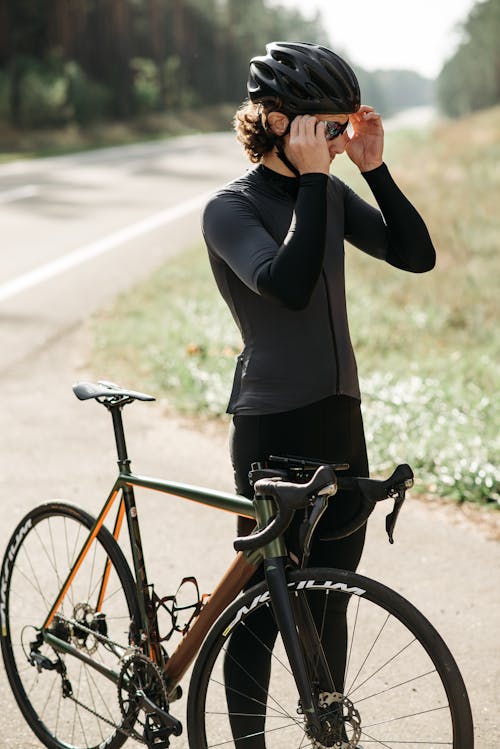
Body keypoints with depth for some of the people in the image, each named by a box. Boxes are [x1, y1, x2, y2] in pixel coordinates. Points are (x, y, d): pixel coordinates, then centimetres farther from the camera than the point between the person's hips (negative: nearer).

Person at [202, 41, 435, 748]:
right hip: (274, 428, -6)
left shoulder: (331, 194, 8)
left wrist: (374, 168, -7)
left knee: (329, 603, 13)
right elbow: (290, 284, -28)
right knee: (266, 606, 1)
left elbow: (416, 254, 1)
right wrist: (312, 179, -24)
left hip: (339, 421, 6)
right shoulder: (231, 208, -12)